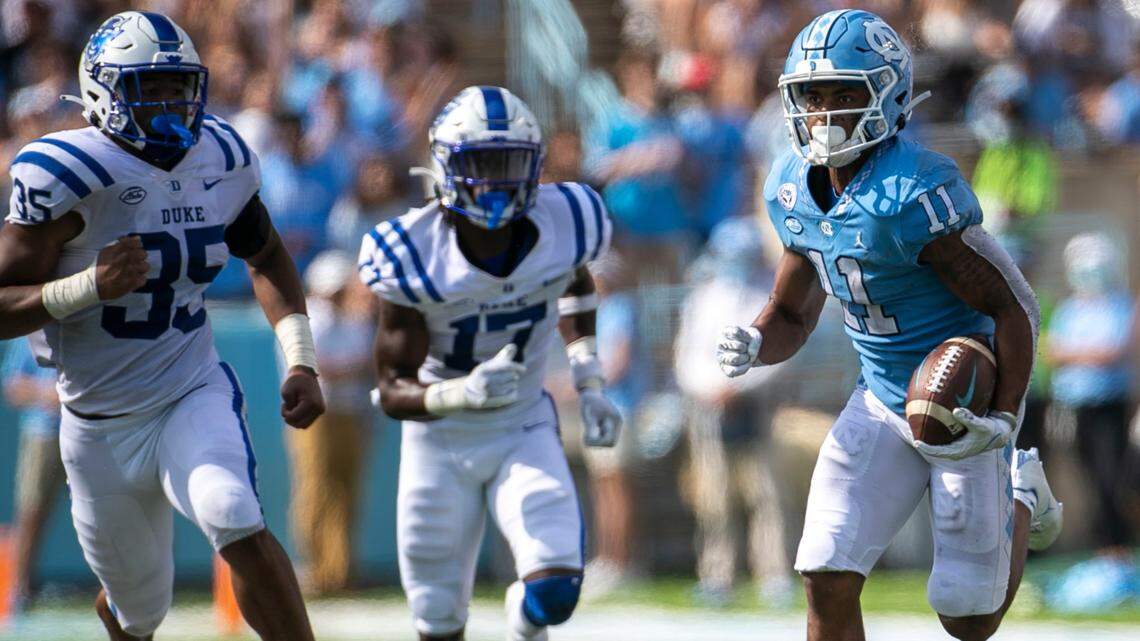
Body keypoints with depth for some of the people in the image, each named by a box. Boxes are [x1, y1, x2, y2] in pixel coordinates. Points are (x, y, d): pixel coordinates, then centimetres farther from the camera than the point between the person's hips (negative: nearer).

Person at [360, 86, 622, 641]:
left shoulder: (563, 224, -16)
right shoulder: (413, 256, -24)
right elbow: (394, 391, -20)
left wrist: (590, 385, 4)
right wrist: (462, 394, -41)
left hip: (525, 433, 1)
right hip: (441, 442, -1)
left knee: (554, 591, -18)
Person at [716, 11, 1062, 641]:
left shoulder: (915, 194, -28)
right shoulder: (793, 187, -4)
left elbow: (1013, 306, -21)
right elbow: (792, 314, 10)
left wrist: (1004, 419, -28)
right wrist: (753, 344, -13)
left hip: (966, 404, -6)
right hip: (882, 403, 6)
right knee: (827, 581, -8)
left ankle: (1022, 499, 33)